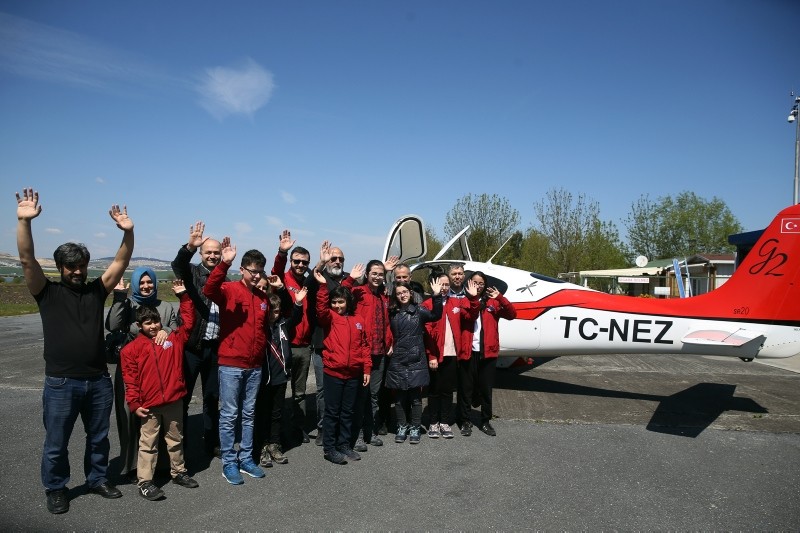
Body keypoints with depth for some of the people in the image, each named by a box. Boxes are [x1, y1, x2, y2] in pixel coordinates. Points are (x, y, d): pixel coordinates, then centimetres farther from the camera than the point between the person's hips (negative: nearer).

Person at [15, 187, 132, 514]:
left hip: (99, 380, 3)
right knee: (56, 443, 11)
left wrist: (127, 231, -19)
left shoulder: (96, 291, 5)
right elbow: (27, 260, -14)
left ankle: (97, 479, 36)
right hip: (61, 383, -2)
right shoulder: (48, 293, -1)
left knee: (99, 437, 17)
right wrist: (24, 221, -27)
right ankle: (56, 489, 32)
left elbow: (121, 262, -3)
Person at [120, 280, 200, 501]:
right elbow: (130, 379, -3)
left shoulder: (173, 339, 4)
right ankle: (145, 482, 16)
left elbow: (188, 322, 4)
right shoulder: (132, 348, -3)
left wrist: (183, 296, -1)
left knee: (175, 439, 17)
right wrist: (134, 403, -6)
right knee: (148, 444, 7)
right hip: (149, 405, -3)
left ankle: (178, 472, 32)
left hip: (174, 401, 3)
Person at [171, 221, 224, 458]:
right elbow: (177, 264, -25)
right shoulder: (192, 273, -2)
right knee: (182, 397, 6)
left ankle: (211, 443, 28)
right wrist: (190, 246, -43)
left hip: (215, 347, 4)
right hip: (191, 345, -3)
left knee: (212, 397, 15)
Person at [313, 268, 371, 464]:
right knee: (332, 411, 4)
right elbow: (321, 309, -25)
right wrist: (323, 286, -36)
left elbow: (364, 345, 9)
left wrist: (367, 369, 6)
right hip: (333, 372, -4)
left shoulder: (358, 320, 8)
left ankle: (344, 445, 27)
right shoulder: (329, 317, -1)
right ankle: (329, 448, 14)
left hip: (354, 373, 4)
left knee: (347, 411, 14)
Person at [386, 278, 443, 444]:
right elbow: (390, 334, 15)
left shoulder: (419, 310, 0)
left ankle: (415, 428, 13)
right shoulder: (392, 313, 9)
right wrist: (390, 346, -3)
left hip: (416, 360, -2)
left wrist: (437, 296, -27)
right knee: (400, 395, 8)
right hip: (397, 360, 2)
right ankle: (402, 427, 20)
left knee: (415, 395, 2)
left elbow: (435, 315, -17)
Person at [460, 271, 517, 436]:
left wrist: (500, 298, -13)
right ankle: (465, 420, 20)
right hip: (468, 352, -2)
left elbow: (512, 314, -2)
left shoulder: (492, 302, 9)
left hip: (487, 352, 2)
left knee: (486, 389, 10)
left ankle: (485, 421, 22)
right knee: (466, 388, 8)